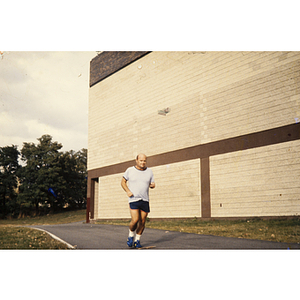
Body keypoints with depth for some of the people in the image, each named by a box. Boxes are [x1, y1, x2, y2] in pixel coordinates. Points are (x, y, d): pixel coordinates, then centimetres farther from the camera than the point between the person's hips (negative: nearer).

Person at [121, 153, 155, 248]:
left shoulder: (149, 171, 7)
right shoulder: (130, 170, 0)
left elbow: (152, 184, 15)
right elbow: (123, 181, 10)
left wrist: (153, 185, -10)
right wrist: (127, 191, -7)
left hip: (145, 200, 3)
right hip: (133, 199, -3)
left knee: (142, 222, 4)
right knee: (135, 220, -15)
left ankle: (137, 240, 22)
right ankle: (131, 235, 14)